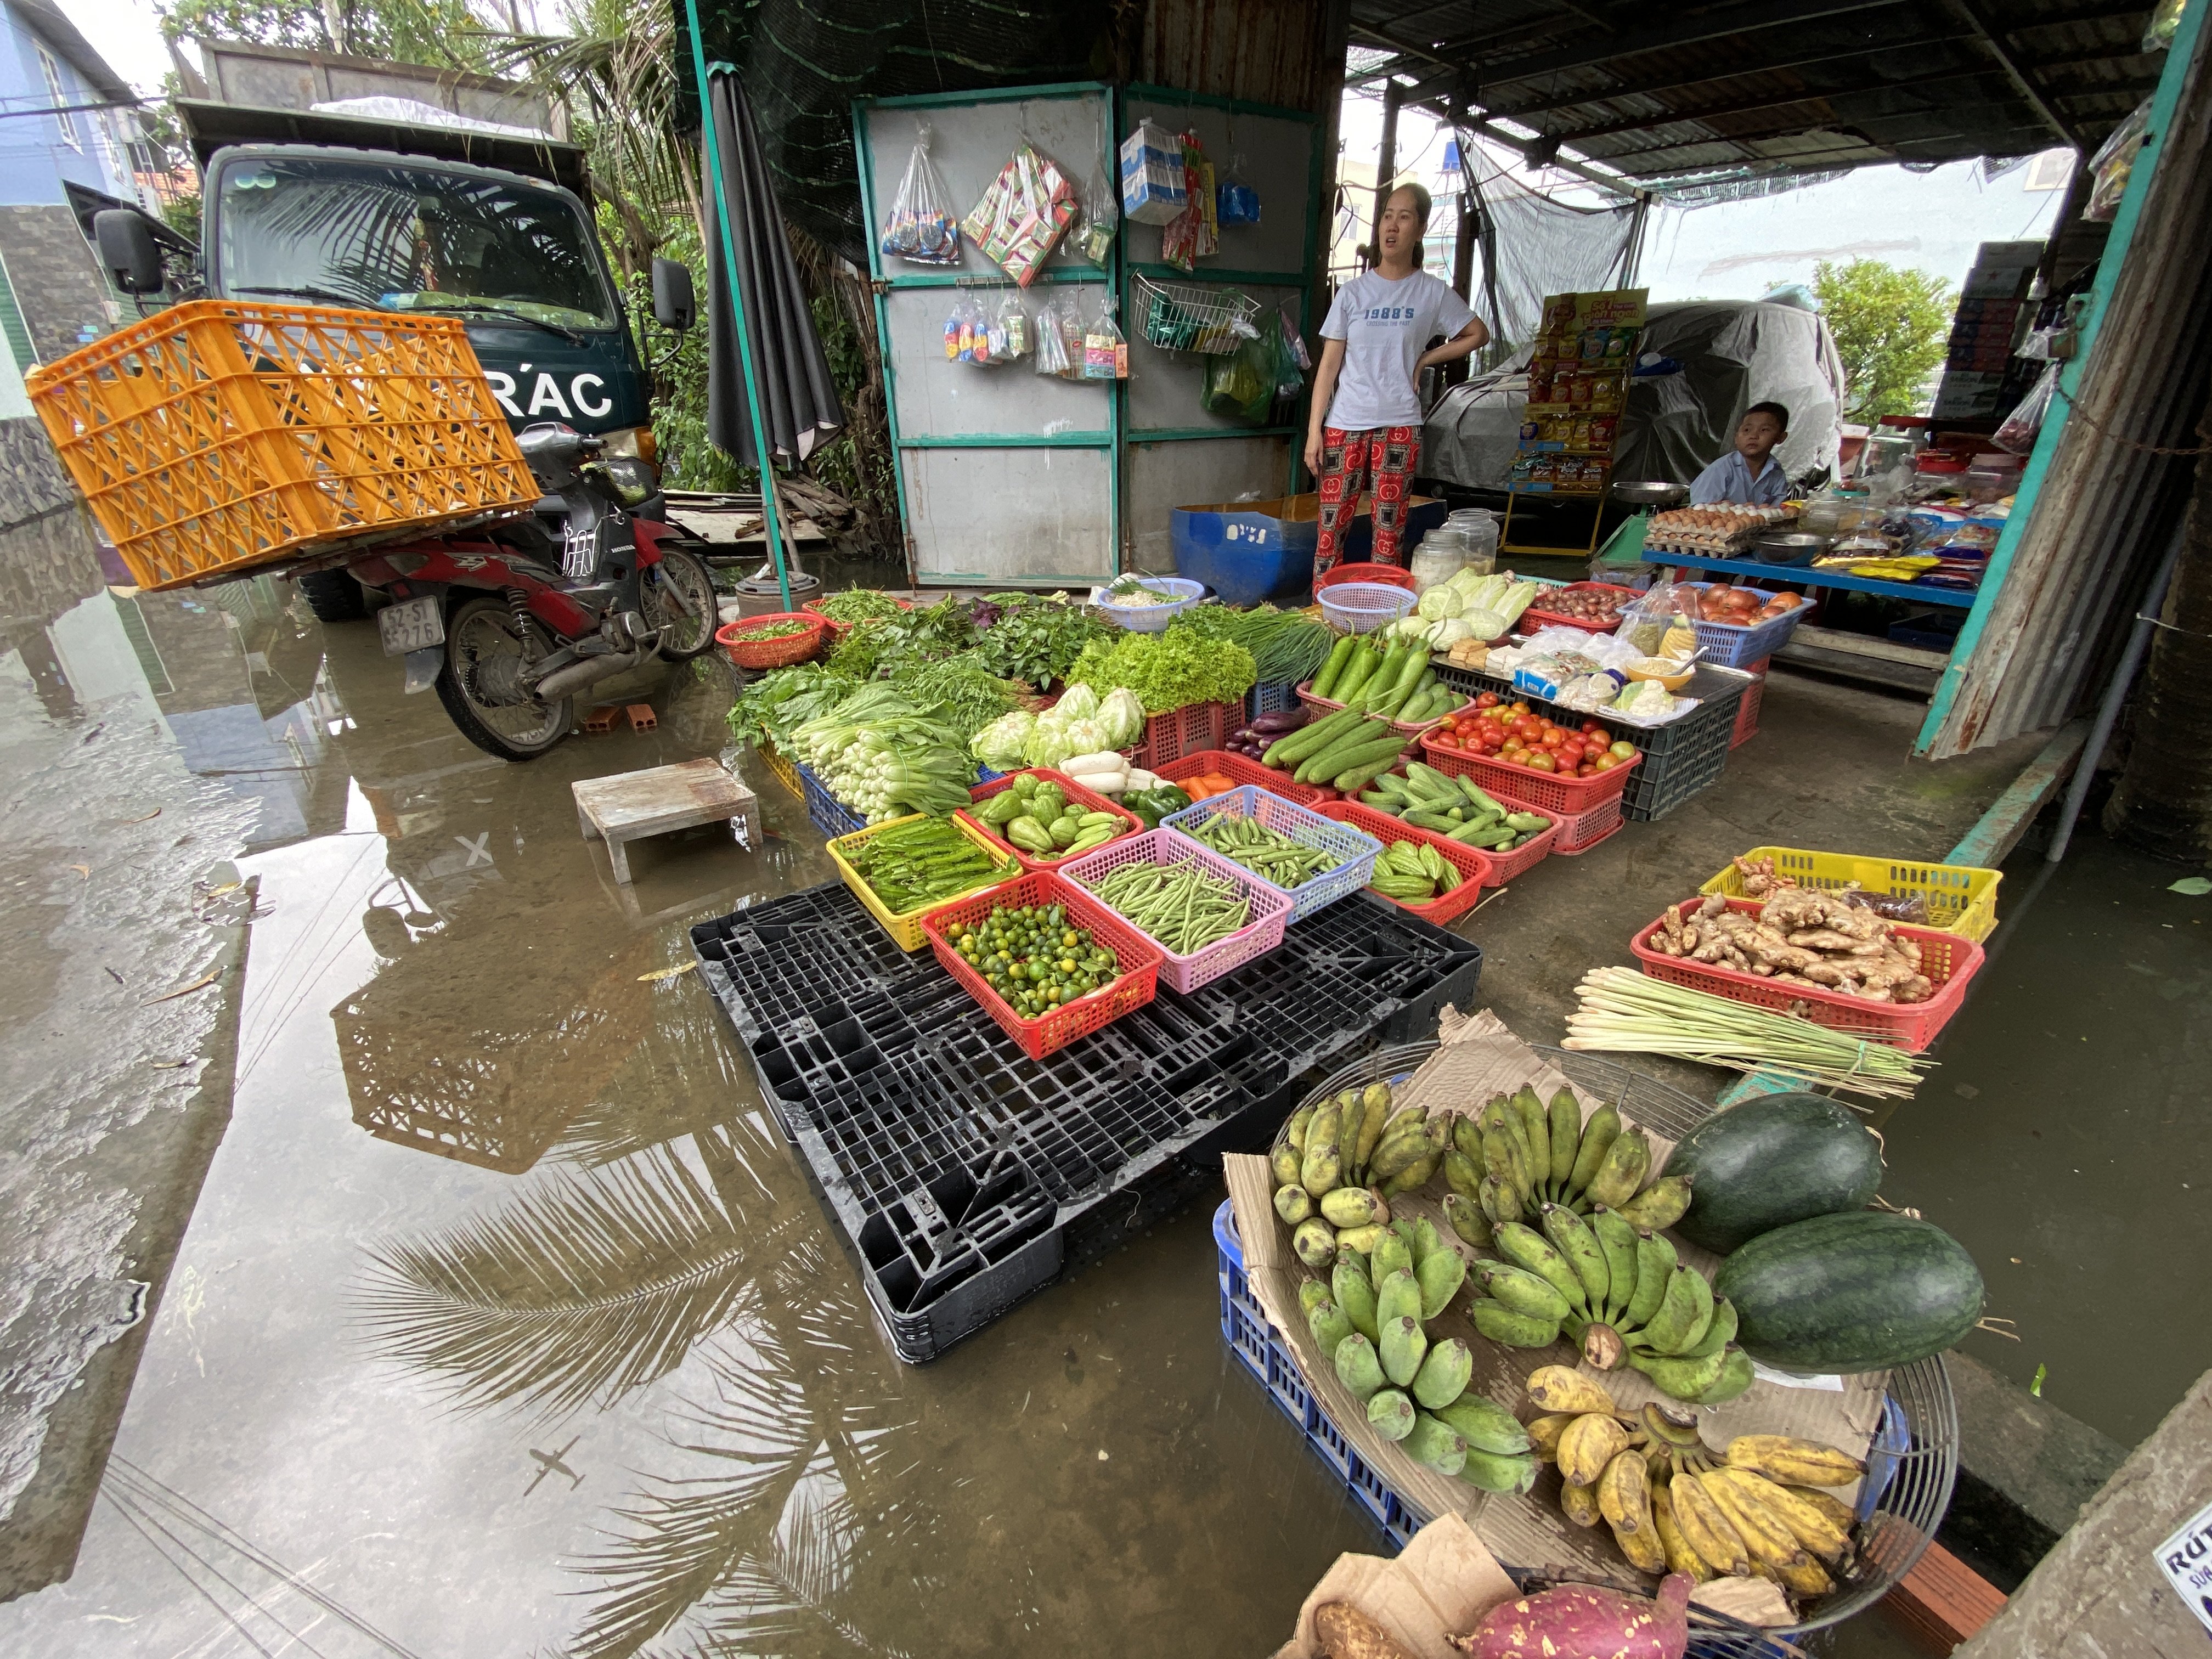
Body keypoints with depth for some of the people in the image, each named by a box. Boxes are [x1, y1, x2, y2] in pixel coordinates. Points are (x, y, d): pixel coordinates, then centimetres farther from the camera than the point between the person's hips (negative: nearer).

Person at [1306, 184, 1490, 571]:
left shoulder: (1432, 292, 6)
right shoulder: (1353, 292, 6)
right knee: (1332, 525, -3)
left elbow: (1478, 335, 17)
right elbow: (1329, 365, 2)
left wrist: (1424, 360, 4)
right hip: (1345, 423, 0)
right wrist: (1314, 430, -5)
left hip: (1400, 424, 0)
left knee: (1389, 529, 0)